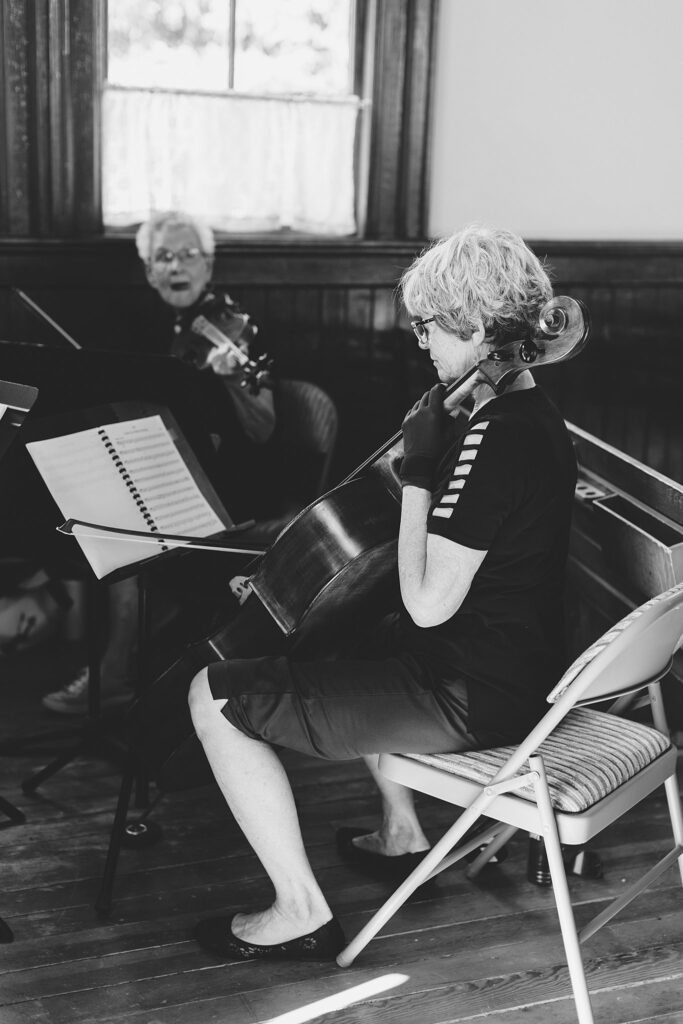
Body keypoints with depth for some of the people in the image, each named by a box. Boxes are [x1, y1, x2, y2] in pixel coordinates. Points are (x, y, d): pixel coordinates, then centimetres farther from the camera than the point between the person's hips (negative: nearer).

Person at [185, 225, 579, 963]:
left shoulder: (491, 438, -26)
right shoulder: (531, 412, 5)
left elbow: (428, 604, -25)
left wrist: (416, 474, -19)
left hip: (470, 695, -10)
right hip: (517, 670, 10)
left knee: (216, 697, -8)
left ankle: (301, 913, 2)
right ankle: (401, 834, 38)